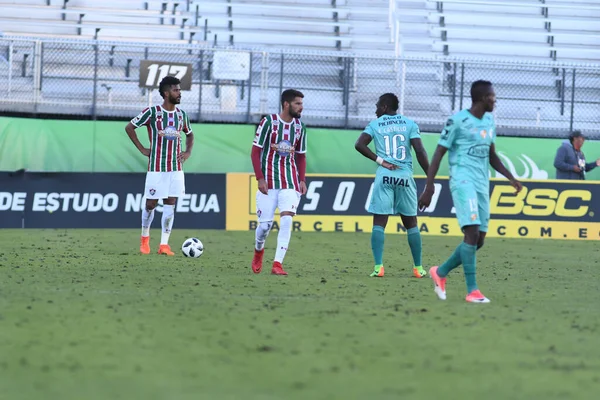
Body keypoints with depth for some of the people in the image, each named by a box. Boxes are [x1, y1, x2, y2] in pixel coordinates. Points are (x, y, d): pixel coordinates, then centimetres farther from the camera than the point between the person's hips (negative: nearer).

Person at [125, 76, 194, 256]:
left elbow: (189, 134, 25)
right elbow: (129, 127, -2)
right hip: (156, 167, -4)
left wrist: (188, 152, 9)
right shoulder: (152, 112, -8)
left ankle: (164, 245, 1)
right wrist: (142, 149, -5)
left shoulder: (181, 114, 8)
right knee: (151, 204, 2)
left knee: (170, 204, -1)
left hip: (176, 167, 4)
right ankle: (145, 238, 24)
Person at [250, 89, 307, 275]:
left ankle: (278, 264, -13)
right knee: (265, 224, -1)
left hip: (290, 183, 3)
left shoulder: (299, 127, 8)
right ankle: (258, 251, 32)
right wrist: (260, 178, -11)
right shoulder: (268, 122, -5)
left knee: (286, 220, -15)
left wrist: (302, 180, 5)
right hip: (269, 183, -3)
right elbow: (255, 151, -4)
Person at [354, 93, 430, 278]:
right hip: (405, 177, 1)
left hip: (384, 176, -1)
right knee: (411, 224, 11)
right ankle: (418, 268, 14)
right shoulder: (410, 124, 6)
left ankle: (378, 266, -12)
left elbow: (359, 145, -8)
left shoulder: (375, 124, 7)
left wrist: (379, 160, -3)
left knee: (379, 223, 0)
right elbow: (420, 151, -3)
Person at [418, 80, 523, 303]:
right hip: (463, 182, -8)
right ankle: (472, 290, -15)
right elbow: (439, 154, -6)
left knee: (479, 240, 5)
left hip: (482, 185, 8)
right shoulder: (458, 121, -8)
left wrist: (511, 178, 13)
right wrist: (428, 187, -12)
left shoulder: (489, 122, 15)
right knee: (472, 232, -18)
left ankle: (440, 272, 23)